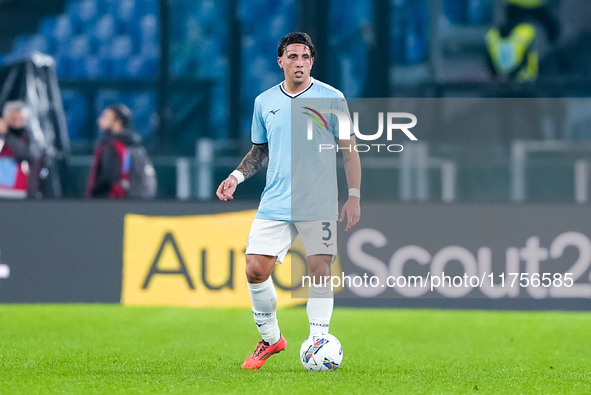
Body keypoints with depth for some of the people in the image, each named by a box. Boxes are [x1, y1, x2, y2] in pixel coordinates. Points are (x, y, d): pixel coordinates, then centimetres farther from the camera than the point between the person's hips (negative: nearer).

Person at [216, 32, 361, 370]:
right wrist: (237, 176, 4)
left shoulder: (331, 98, -1)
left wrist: (354, 196, -6)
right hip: (275, 203, 3)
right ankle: (271, 338, 14)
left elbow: (349, 149, 1)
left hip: (319, 205, -3)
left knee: (320, 271, -11)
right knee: (255, 269, -4)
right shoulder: (264, 102, 9)